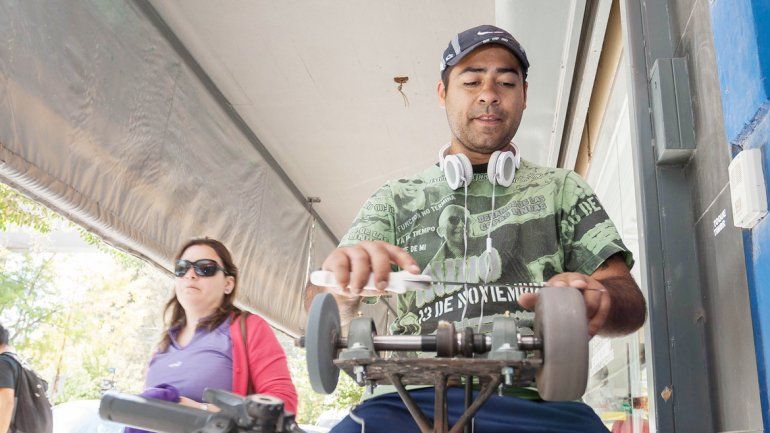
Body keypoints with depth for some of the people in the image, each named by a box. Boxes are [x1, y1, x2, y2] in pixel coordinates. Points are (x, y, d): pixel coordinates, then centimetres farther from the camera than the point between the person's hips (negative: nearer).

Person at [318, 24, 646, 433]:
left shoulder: (560, 188, 18)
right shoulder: (395, 198, 18)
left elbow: (630, 302, 8)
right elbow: (327, 318, 6)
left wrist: (595, 297, -18)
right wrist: (343, 281, -20)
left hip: (533, 397, 1)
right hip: (413, 398, 0)